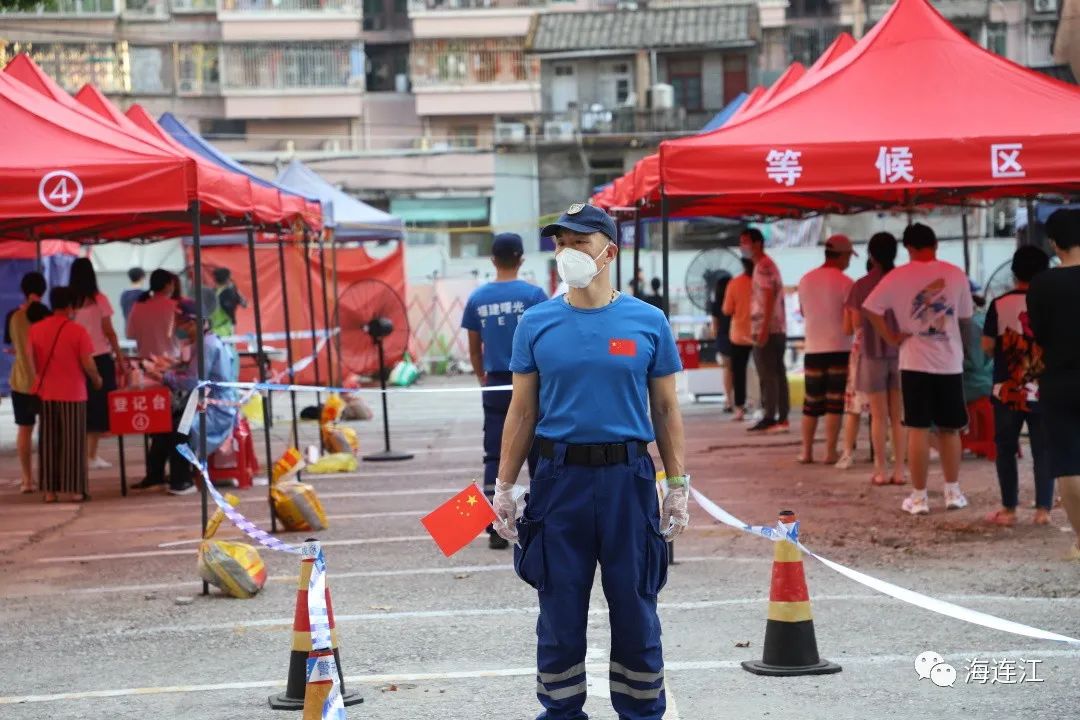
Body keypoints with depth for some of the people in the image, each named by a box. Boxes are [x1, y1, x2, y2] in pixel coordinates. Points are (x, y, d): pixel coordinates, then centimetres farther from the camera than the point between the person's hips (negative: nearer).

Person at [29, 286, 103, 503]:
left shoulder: (36, 329, 1)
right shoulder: (77, 330, -11)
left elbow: (33, 362, 7)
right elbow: (87, 363, -11)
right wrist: (96, 379, 7)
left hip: (45, 393, 4)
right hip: (72, 392, -4)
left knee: (49, 442, 10)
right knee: (73, 442, 4)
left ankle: (49, 490, 10)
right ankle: (75, 489, 4)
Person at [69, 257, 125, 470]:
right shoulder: (99, 299, -5)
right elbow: (109, 331, -4)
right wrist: (120, 357, 4)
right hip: (100, 357, -3)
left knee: (81, 406, 10)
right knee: (99, 405, 4)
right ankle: (92, 455, 1)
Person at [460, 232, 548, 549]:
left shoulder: (477, 298, 4)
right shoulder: (532, 294, -6)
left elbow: (474, 349, 10)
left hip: (495, 387, 2)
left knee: (494, 458, 4)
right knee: (538, 454, 8)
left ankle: (495, 529, -1)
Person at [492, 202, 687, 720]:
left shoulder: (648, 322, 2)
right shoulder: (537, 323, 3)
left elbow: (666, 410, 5)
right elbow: (522, 413, 7)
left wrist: (678, 488, 2)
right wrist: (503, 487, 4)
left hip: (628, 478, -1)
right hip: (559, 478, 1)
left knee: (635, 604, 6)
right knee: (560, 606, 8)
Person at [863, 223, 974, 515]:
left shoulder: (899, 277, -5)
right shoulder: (956, 274, 1)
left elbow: (871, 308, -10)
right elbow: (966, 317, 9)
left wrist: (891, 337, -2)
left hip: (915, 362, -2)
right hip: (950, 362, 2)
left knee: (918, 430, 1)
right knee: (949, 429, 13)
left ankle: (919, 497, 3)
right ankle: (953, 492, 17)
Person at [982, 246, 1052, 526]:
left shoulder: (1000, 305, -6)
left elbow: (987, 345, -4)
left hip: (1008, 390, -1)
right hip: (1044, 390, 1)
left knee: (1006, 449, 8)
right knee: (1043, 450, 7)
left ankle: (1009, 510, 7)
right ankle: (1043, 509, 5)